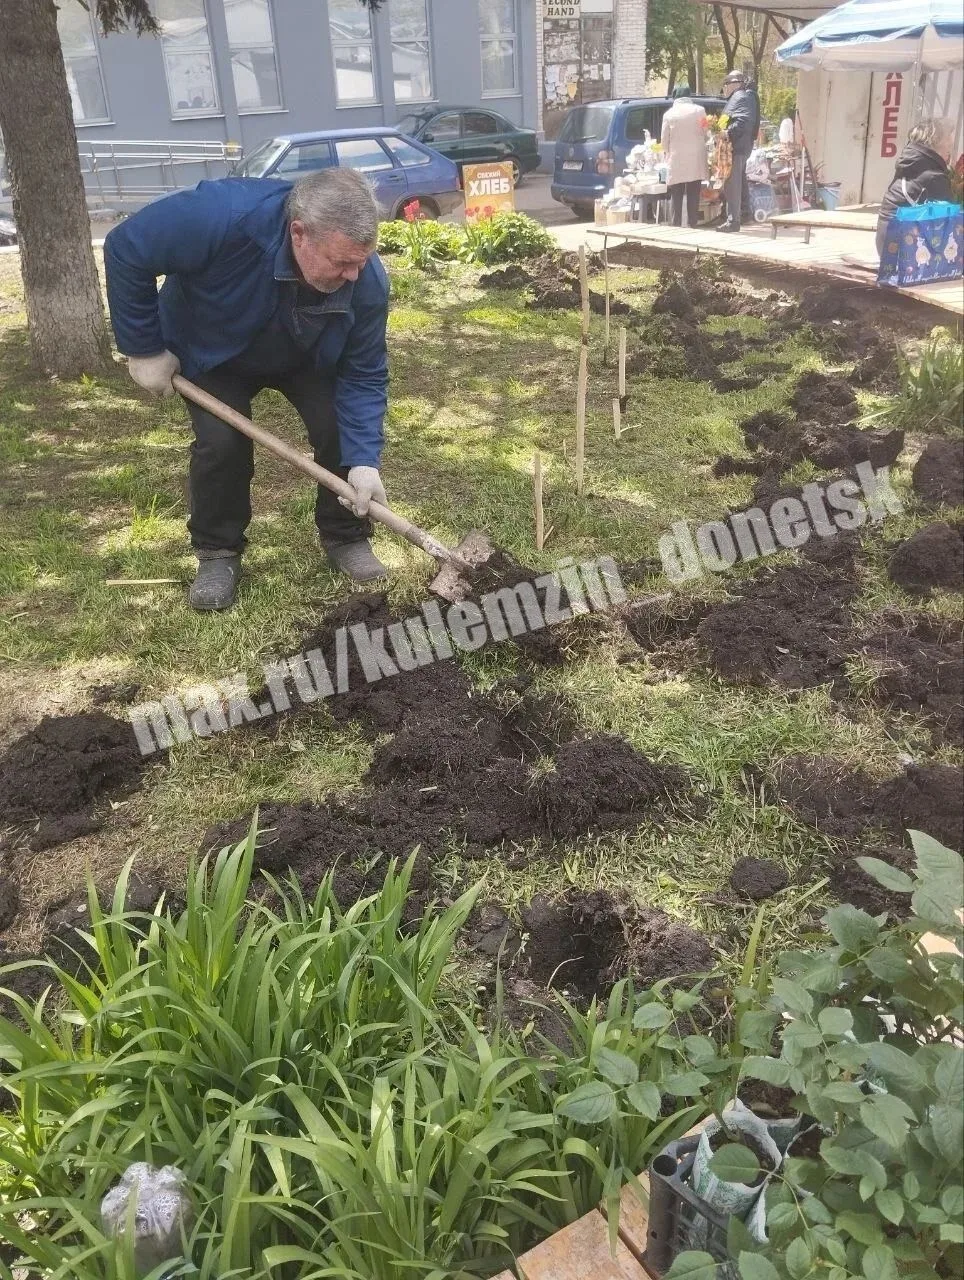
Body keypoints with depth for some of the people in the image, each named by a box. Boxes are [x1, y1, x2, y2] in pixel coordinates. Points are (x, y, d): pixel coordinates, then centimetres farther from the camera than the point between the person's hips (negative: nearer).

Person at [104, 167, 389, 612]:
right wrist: (144, 350, -25)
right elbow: (125, 249, -31)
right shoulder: (220, 215, -44)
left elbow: (363, 376, -22)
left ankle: (345, 537, 9)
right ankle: (218, 552, 6)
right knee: (221, 442, -17)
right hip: (212, 350, -2)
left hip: (308, 359, 2)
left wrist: (363, 460, -34)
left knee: (342, 431, -14)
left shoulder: (367, 281, -32)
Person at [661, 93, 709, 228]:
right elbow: (705, 134, 6)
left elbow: (664, 139, 3)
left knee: (676, 197, 3)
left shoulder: (669, 114, 0)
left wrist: (667, 154, 19)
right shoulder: (699, 110, 2)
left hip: (676, 162, -1)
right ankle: (692, 225, 4)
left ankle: (675, 226, 0)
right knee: (693, 197, 5)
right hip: (696, 161, 1)